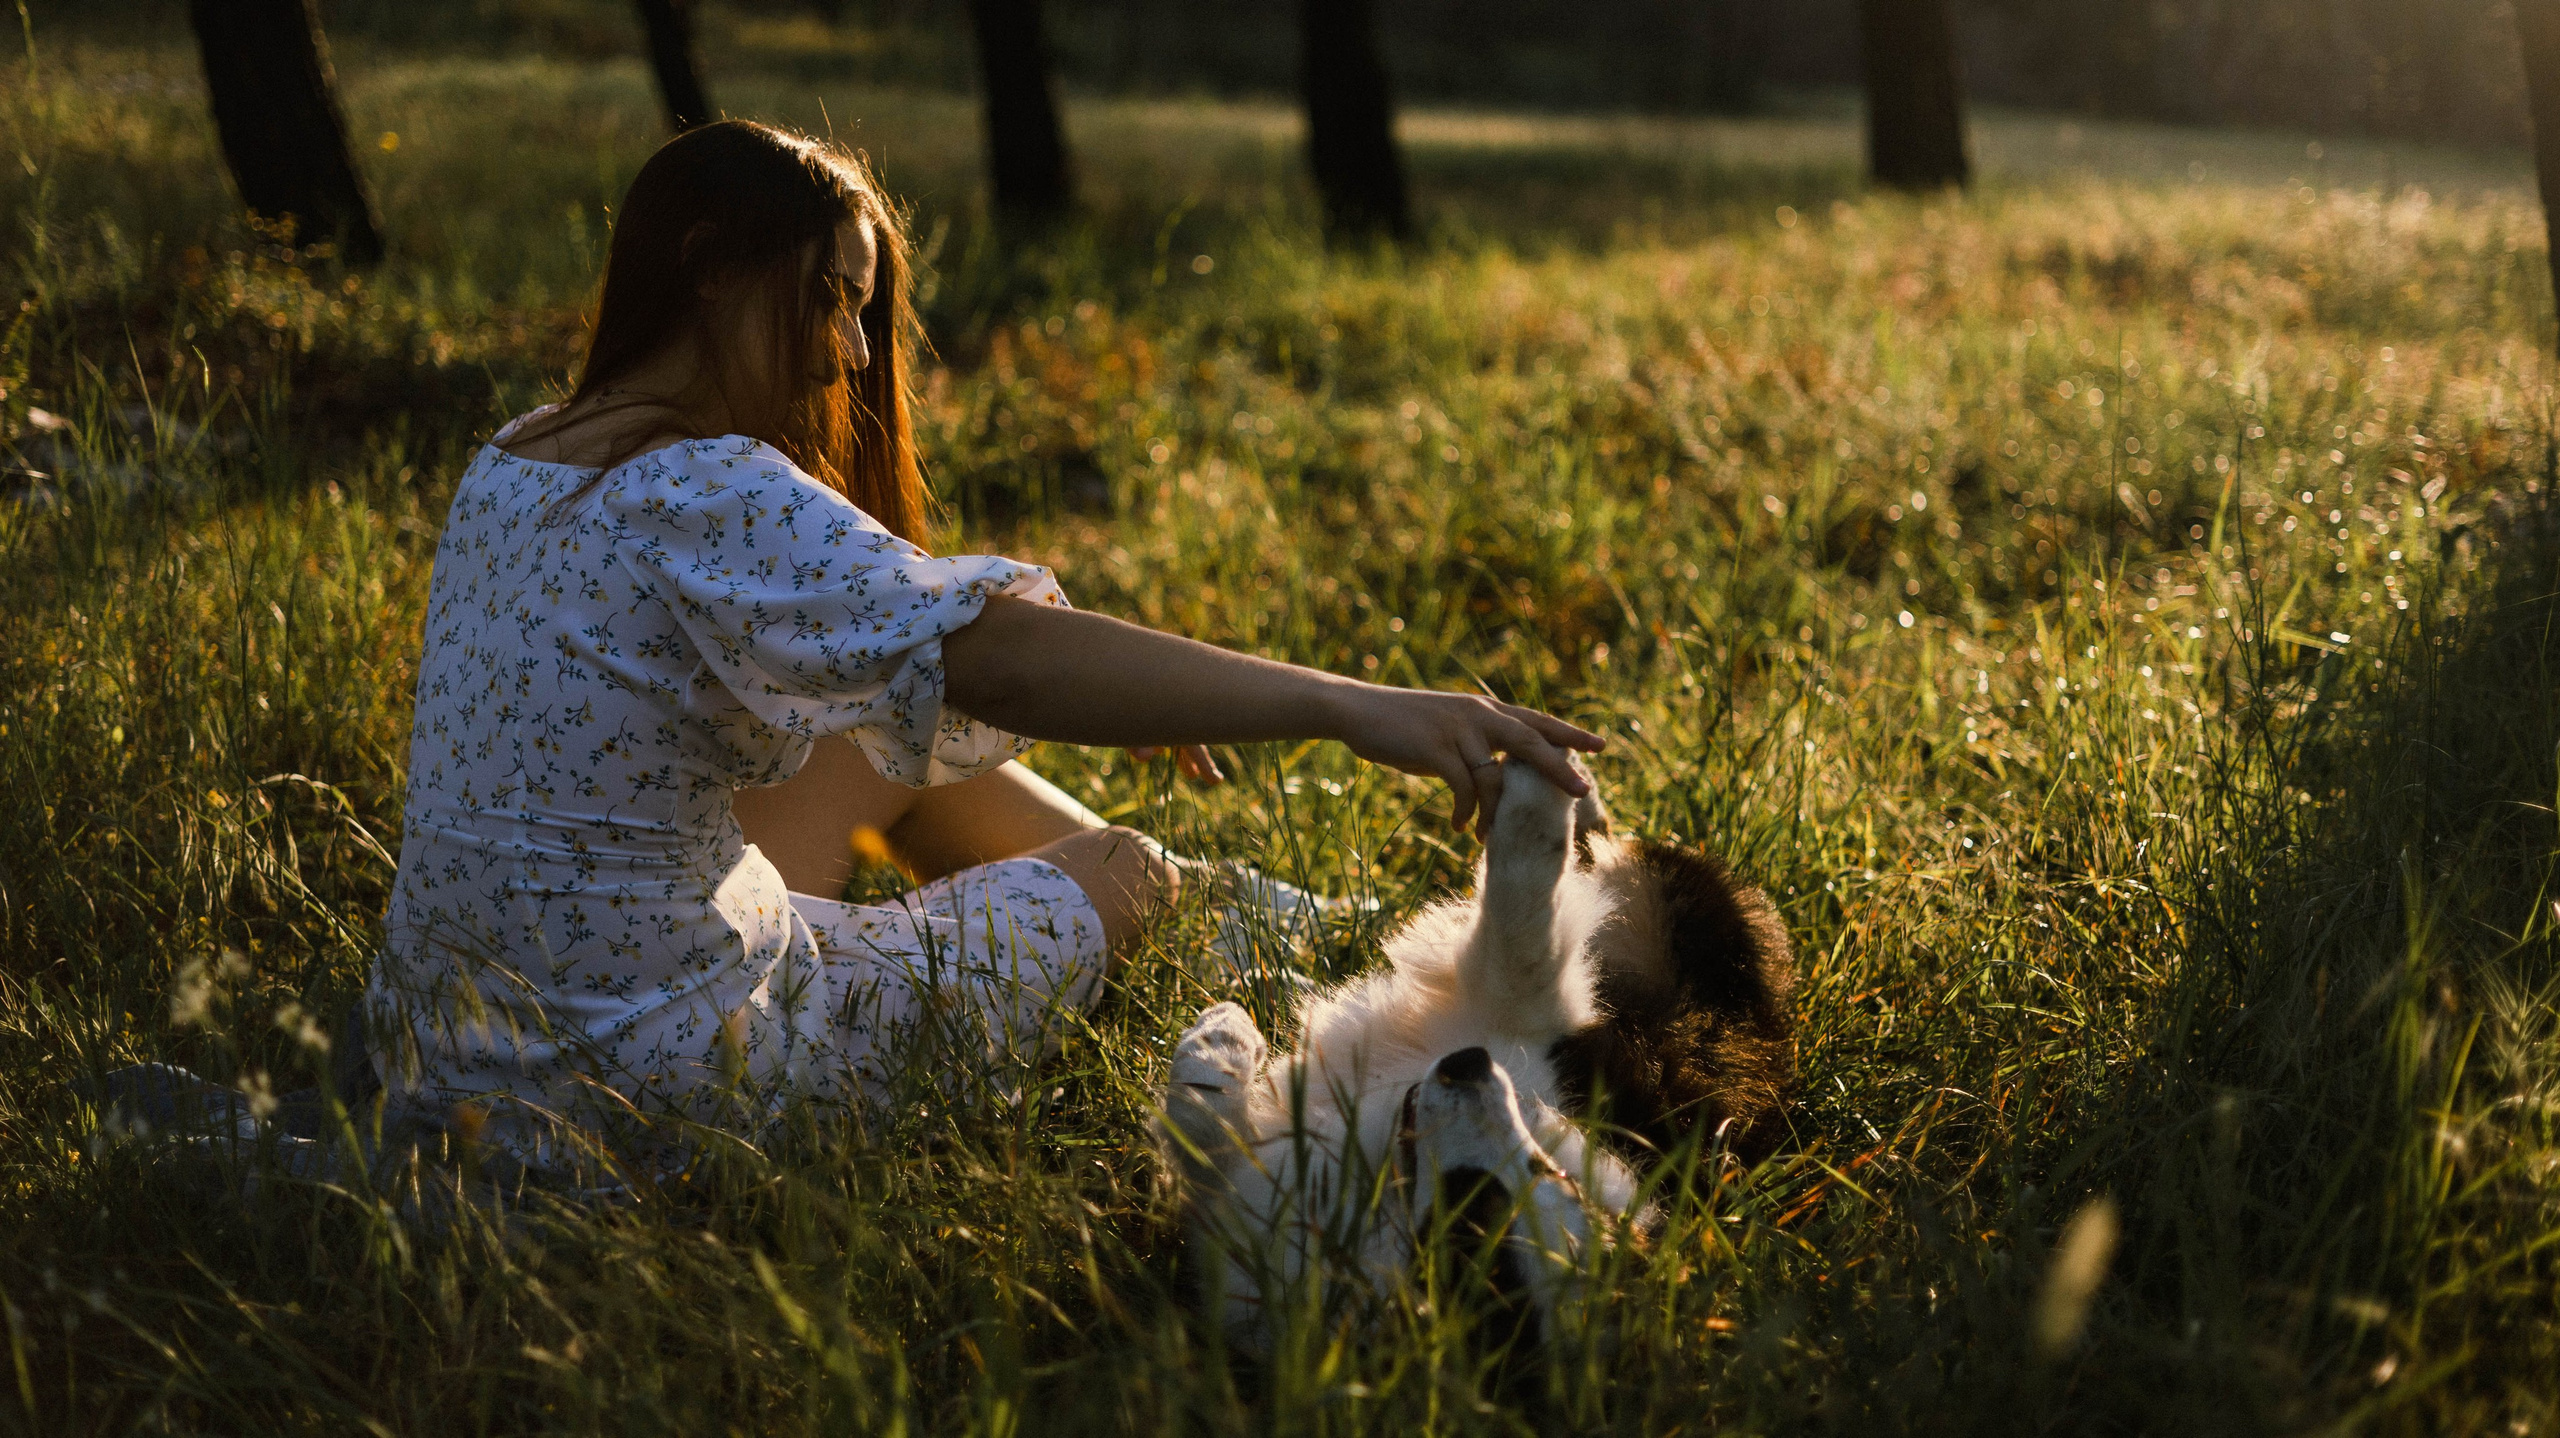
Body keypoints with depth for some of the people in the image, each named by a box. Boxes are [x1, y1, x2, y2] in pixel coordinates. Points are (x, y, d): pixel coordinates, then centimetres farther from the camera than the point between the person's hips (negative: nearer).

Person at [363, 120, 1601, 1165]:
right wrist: (1348, 707, -40)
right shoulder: (701, 498, -24)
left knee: (904, 742, 23)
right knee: (1113, 874, 10)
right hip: (628, 1088, -9)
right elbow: (996, 655, -36)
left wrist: (1125, 696, 10)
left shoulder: (514, 463, 6)